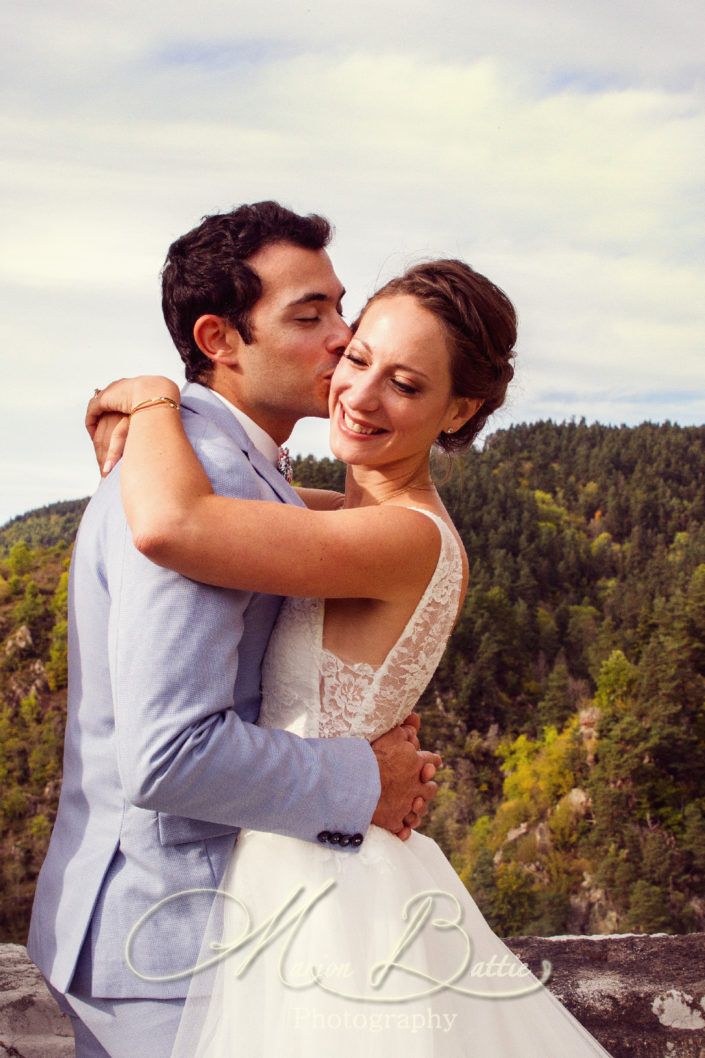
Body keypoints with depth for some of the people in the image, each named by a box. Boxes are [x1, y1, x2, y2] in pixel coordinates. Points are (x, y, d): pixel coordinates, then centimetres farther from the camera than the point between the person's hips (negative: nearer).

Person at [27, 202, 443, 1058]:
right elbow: (168, 754, -32)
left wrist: (388, 750, -5)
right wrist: (362, 781, -19)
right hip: (175, 944, -9)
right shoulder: (198, 479, -24)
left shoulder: (246, 473, 9)